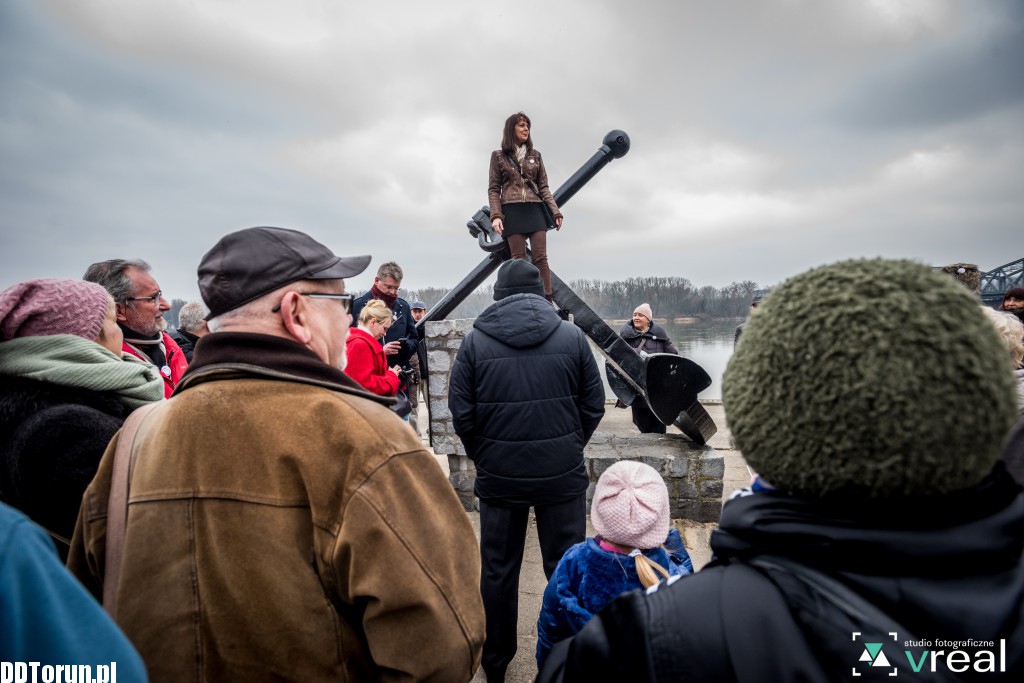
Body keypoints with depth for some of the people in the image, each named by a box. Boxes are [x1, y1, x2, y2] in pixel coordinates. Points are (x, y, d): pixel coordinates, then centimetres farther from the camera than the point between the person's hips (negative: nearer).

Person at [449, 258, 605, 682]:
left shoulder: (474, 341, -4)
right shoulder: (571, 336, -3)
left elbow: (460, 411, -4)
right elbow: (594, 404, 0)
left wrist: (482, 455, 10)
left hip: (499, 474, 1)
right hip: (563, 473, 0)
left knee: (497, 570, 16)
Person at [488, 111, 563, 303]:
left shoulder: (535, 155, 17)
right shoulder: (498, 156, 10)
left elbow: (543, 187, 15)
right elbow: (493, 190, 5)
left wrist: (555, 212, 4)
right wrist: (496, 215, -10)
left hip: (535, 210, 2)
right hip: (511, 211, -2)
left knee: (541, 258, -8)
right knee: (519, 260, -6)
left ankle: (547, 301, -11)